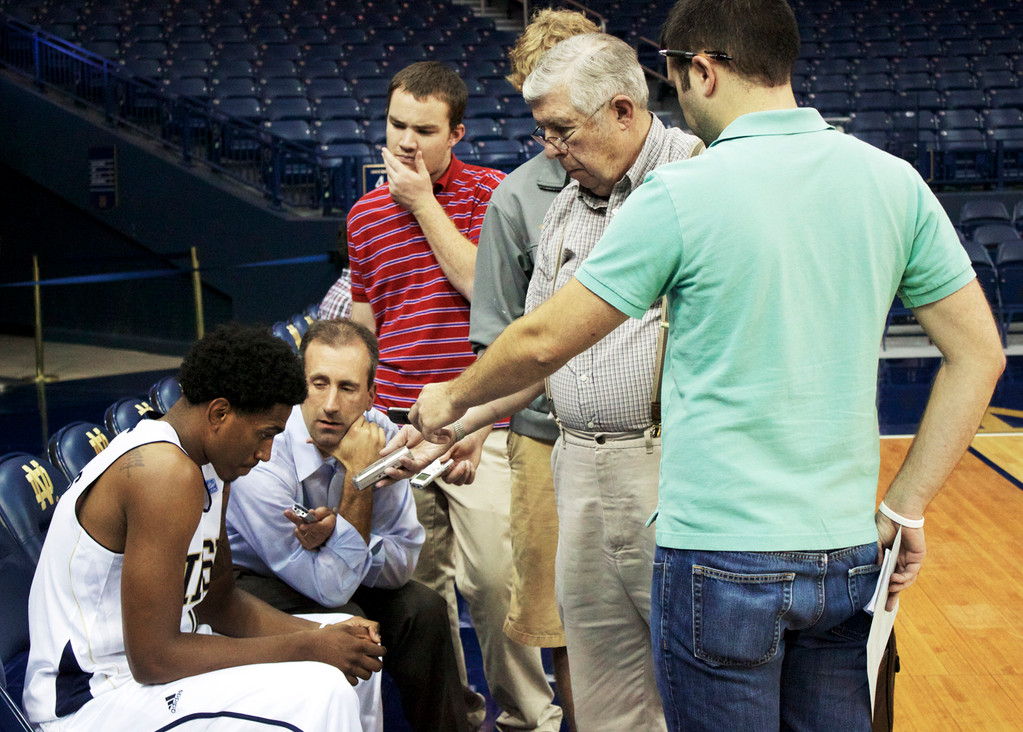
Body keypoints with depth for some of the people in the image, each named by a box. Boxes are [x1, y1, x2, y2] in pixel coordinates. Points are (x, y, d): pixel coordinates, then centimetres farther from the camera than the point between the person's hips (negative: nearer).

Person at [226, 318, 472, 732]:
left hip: (326, 569, 5)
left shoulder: (380, 434, -16)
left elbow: (401, 563, -11)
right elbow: (331, 588, -29)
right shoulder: (261, 461, -32)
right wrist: (358, 478, -34)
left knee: (422, 610, -15)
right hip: (247, 578, -5)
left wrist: (332, 536, -29)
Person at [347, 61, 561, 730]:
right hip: (394, 424, 4)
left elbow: (484, 285, -14)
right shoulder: (366, 213, 13)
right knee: (421, 581, 7)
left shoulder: (493, 192, 0)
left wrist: (424, 202, -10)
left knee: (493, 578, -7)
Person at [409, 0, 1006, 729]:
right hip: (846, 554, 5)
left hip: (722, 556, -5)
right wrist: (905, 509, 7)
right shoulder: (894, 182, 2)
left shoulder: (679, 195, -11)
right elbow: (978, 353, 4)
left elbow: (544, 340, -3)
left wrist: (451, 399, 16)